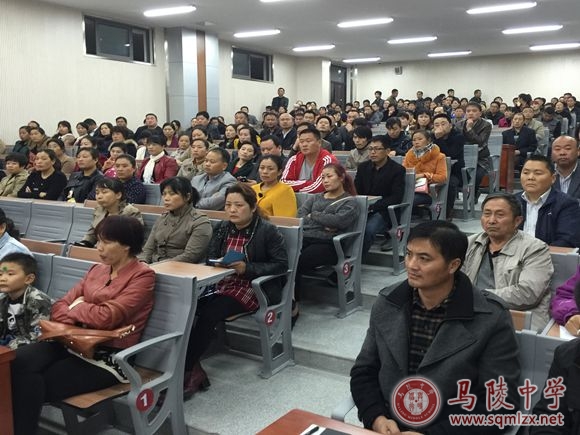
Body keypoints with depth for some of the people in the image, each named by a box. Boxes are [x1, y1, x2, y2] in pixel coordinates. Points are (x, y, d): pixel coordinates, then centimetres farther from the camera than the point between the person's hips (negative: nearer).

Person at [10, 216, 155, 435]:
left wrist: (77, 306, 0)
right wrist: (81, 318, -11)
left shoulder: (142, 276, -8)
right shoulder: (97, 269, 15)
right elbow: (59, 307, 11)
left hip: (107, 357, -6)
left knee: (34, 386, -22)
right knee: (18, 361, -21)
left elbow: (106, 317, -19)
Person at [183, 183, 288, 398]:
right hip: (221, 284, 6)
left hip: (252, 288, -5)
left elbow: (282, 264, -7)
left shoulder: (268, 231, -4)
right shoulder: (222, 228, 13)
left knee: (209, 314, -29)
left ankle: (186, 371, -16)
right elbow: (210, 258, 15)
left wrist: (247, 268, -16)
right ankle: (193, 369, -18)